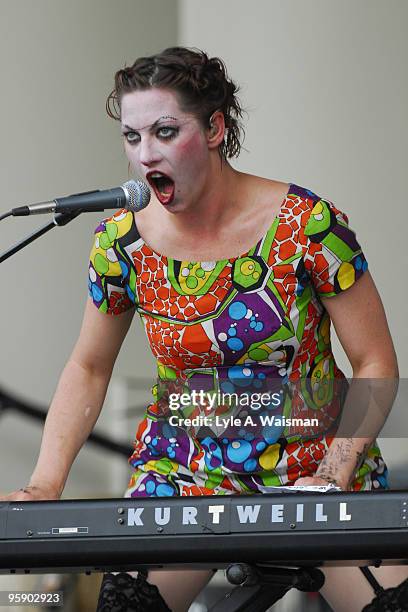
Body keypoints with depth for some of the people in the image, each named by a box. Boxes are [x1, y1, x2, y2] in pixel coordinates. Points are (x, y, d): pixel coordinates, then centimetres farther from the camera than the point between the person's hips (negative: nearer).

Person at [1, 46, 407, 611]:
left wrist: (332, 479, -19)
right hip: (186, 470, 2)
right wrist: (46, 482, -5)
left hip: (319, 461, -2)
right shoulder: (123, 243, -6)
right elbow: (89, 369, 8)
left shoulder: (306, 225, -15)